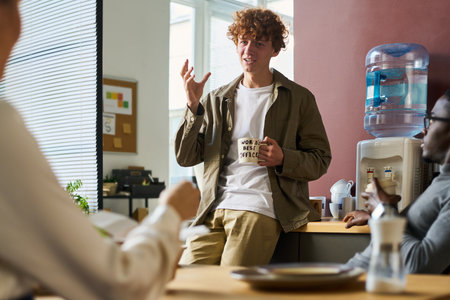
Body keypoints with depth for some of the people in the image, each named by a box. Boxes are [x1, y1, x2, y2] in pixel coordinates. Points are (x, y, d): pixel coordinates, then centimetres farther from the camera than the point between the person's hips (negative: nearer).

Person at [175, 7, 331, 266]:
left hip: (261, 208, -3)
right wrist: (193, 106, -1)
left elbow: (321, 160, 9)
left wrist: (283, 158, -11)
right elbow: (185, 157, 12)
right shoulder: (217, 100, 19)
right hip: (214, 209, 4)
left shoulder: (299, 98, 10)